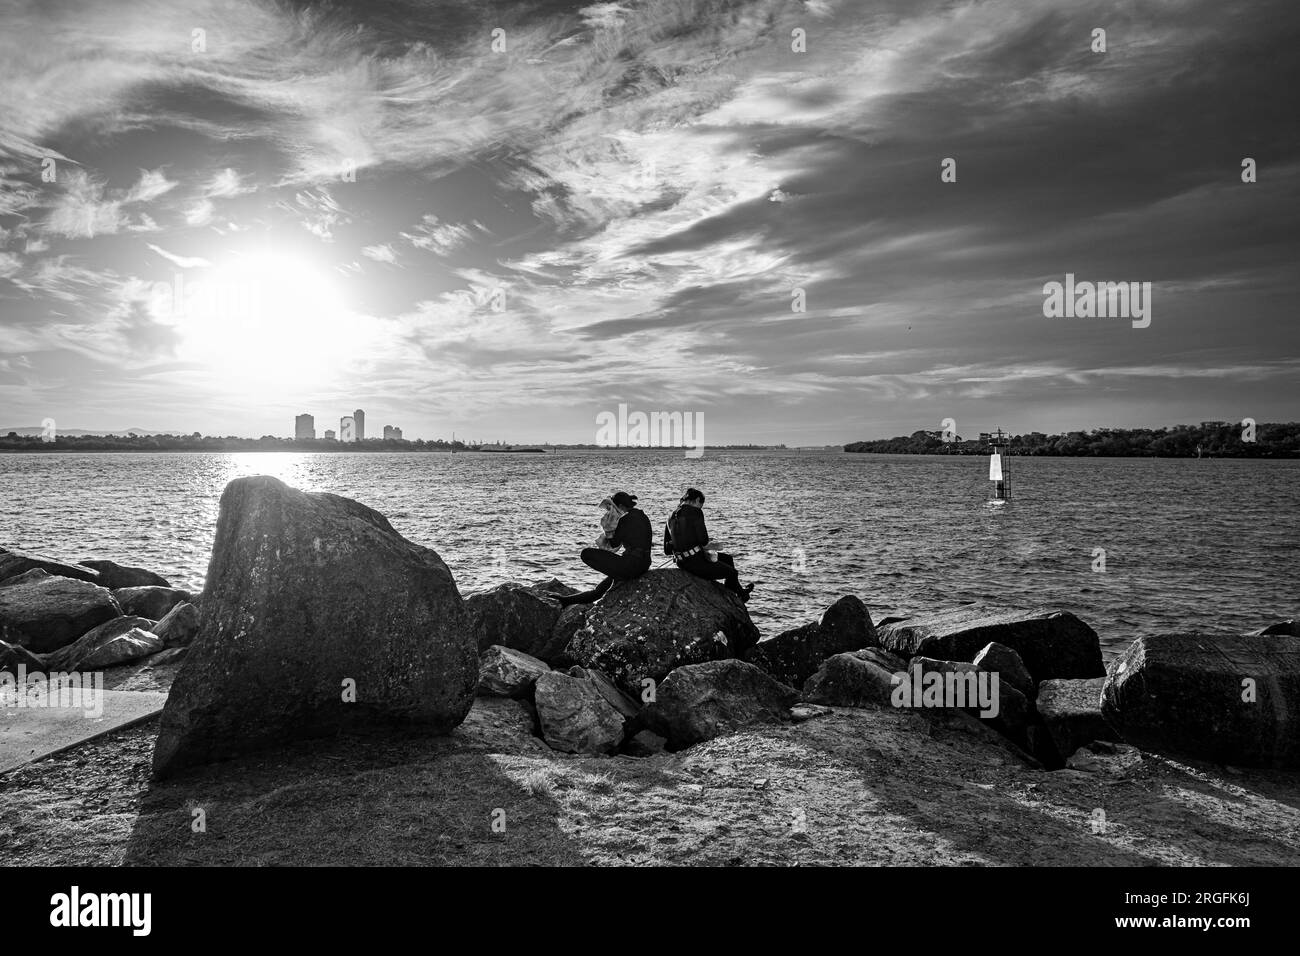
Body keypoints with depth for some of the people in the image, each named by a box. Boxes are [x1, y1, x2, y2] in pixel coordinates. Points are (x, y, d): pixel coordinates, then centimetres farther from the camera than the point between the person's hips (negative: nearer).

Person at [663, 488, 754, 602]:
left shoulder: (672, 518, 10)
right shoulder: (695, 511, -11)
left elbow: (667, 550, 10)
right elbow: (703, 539, -19)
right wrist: (706, 550, 2)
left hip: (681, 563, 8)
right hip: (696, 562, -8)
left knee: (728, 558, 29)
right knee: (732, 573, 16)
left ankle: (740, 591, 43)